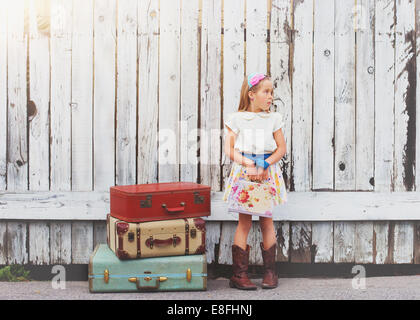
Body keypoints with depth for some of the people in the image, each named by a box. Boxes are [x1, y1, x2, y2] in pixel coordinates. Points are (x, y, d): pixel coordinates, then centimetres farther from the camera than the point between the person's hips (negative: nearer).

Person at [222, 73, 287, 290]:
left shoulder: (273, 119, 8)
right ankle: (239, 274, 4)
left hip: (268, 173, 2)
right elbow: (229, 149, -1)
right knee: (244, 222, -2)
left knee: (266, 221, 5)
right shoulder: (236, 119, 3)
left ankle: (270, 271, 15)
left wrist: (265, 165, -10)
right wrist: (247, 164, -14)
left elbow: (281, 148, 5)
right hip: (243, 173, -2)